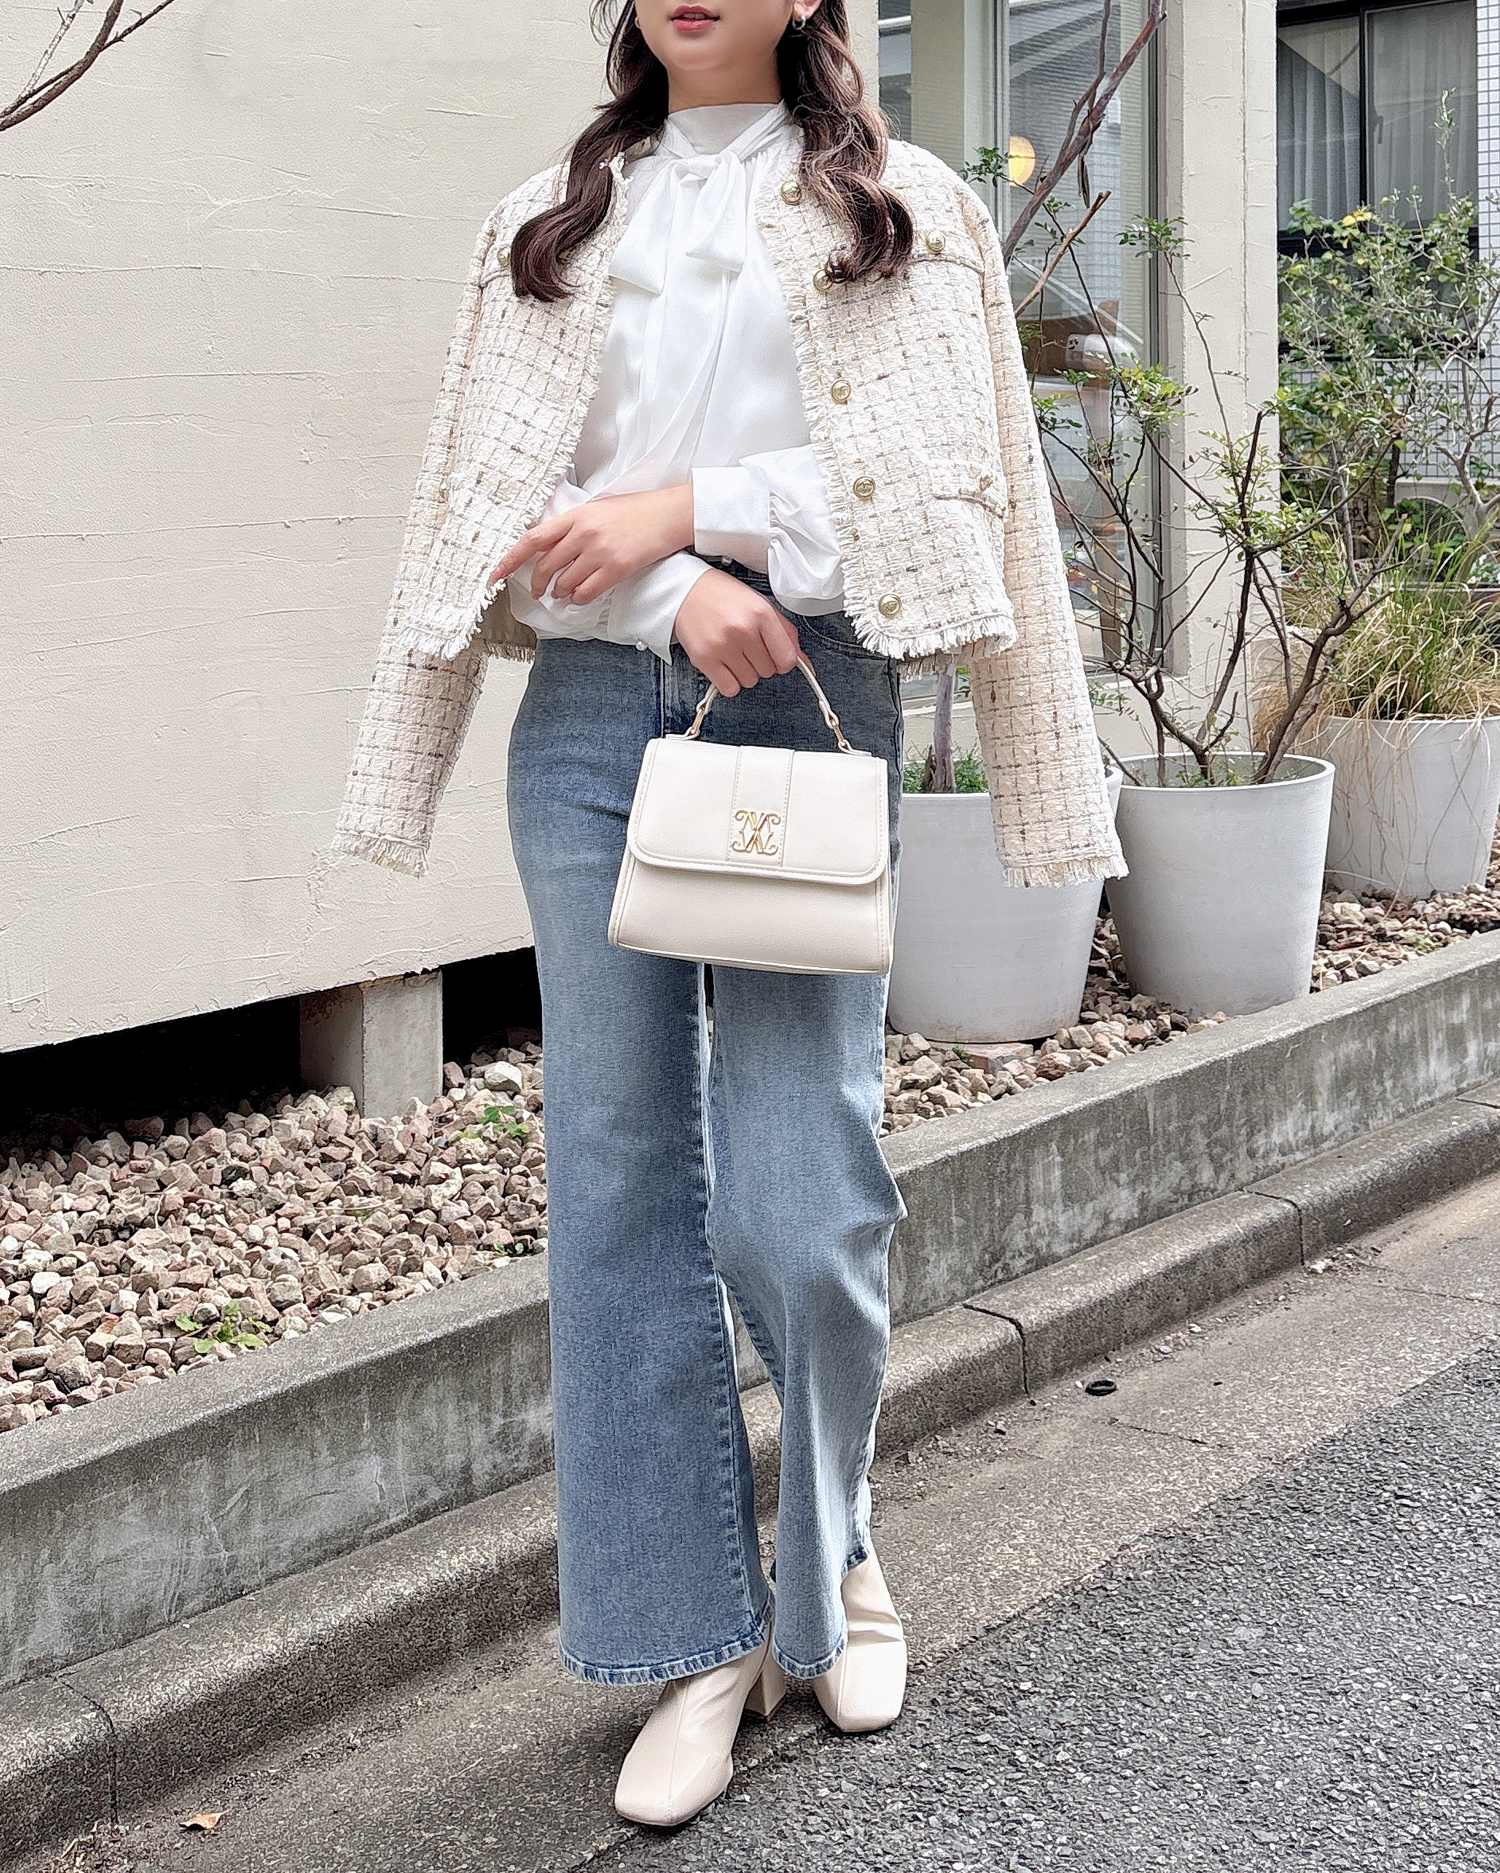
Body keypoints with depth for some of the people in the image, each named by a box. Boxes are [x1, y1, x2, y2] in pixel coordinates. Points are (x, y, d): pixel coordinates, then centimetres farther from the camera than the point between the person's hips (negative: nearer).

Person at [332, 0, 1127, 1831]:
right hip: (593, 708, 3)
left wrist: (683, 506, -10)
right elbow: (506, 486, 5)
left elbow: (929, 472, -1)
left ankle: (833, 1550, 22)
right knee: (620, 1185, 1)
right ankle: (706, 1634, 13)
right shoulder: (554, 220, 16)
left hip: (807, 703, -2)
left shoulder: (902, 208, 11)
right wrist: (677, 590, -12)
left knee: (801, 1205, -8)